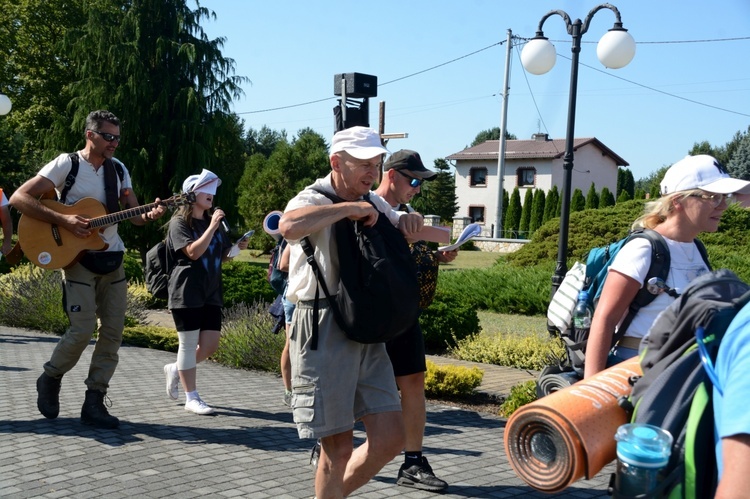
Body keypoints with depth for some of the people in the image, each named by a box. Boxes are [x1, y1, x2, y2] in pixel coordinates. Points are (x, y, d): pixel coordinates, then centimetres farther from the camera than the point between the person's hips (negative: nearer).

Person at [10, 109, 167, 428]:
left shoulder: (118, 169, 9)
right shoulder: (66, 164, -7)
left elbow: (134, 215, 9)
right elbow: (19, 198, -13)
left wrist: (149, 215, -14)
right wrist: (63, 220, -22)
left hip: (112, 260, 6)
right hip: (78, 258, -5)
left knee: (113, 331, 0)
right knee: (84, 329, -11)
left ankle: (94, 401, 9)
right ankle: (50, 379, 17)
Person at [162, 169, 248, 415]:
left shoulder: (215, 223, 14)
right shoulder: (180, 222, -6)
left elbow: (223, 256, 20)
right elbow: (193, 252, -20)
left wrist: (238, 248, 1)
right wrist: (212, 227, -20)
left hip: (211, 293, 7)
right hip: (187, 292, -6)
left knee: (211, 344, 3)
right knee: (188, 344, -1)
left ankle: (175, 370, 27)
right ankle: (192, 398, 8)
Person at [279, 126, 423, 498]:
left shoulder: (374, 203, 14)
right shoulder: (313, 200, -9)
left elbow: (404, 228, 32)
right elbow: (289, 226, -34)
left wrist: (409, 220, 8)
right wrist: (348, 208, -23)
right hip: (323, 332, -7)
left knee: (390, 437, 6)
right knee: (339, 447, 0)